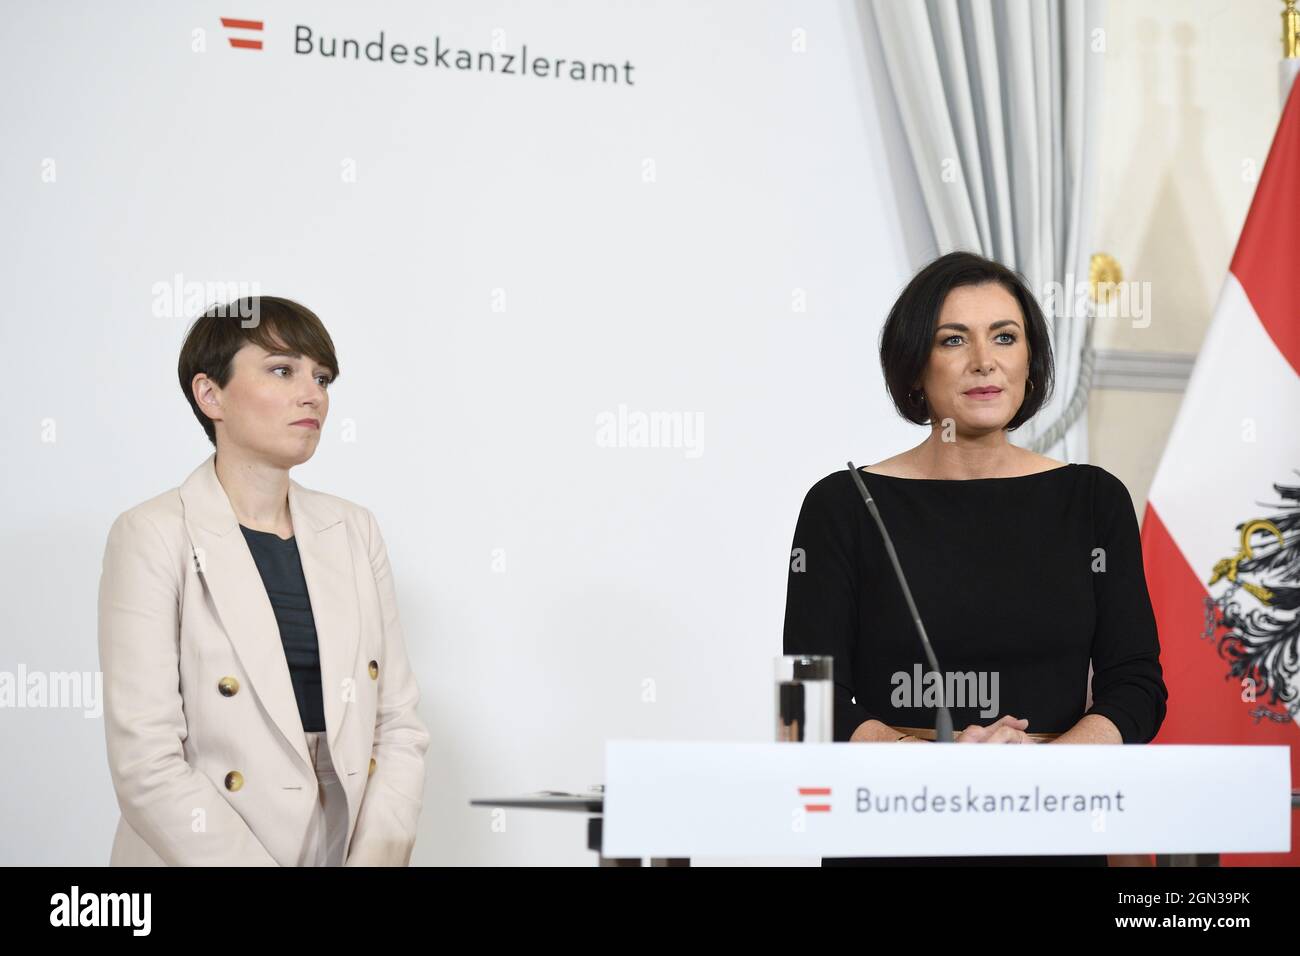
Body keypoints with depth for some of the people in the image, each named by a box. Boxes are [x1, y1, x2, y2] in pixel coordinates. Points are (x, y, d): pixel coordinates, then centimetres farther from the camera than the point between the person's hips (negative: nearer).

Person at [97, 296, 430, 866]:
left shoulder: (353, 531, 7)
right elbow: (146, 765, -15)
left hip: (352, 850, 4)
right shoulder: (155, 537, -8)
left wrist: (377, 857, -10)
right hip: (203, 855, -4)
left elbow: (399, 724, 4)